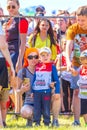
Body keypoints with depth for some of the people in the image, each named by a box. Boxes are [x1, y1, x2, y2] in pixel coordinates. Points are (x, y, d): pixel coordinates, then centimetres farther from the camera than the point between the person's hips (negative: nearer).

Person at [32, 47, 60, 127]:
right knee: (36, 108, 4)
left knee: (46, 108, 0)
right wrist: (32, 91, 14)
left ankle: (46, 122, 8)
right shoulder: (37, 67, 10)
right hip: (37, 91, 3)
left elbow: (56, 80, 0)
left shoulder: (52, 67, 0)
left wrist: (57, 92, -6)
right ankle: (37, 122, 12)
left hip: (46, 91, -3)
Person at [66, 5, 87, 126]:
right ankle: (76, 120, 3)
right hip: (77, 64, 1)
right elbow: (68, 46, -17)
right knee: (77, 91, 0)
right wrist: (68, 61, -33)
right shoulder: (73, 29, -6)